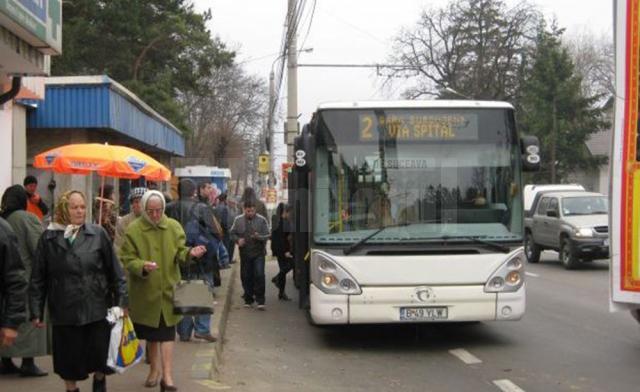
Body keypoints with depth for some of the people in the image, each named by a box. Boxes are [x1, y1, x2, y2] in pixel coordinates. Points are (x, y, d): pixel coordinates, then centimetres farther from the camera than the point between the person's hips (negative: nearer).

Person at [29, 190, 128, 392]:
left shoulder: (98, 234, -1)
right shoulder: (49, 237, 0)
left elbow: (114, 270, 2)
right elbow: (38, 278, 2)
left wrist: (121, 300, -1)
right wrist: (36, 311, 0)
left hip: (97, 308, 0)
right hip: (64, 311, 0)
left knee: (100, 353, 7)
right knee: (69, 358, 9)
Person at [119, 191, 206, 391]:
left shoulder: (174, 227, 1)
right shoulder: (133, 230, -5)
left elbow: (179, 254, 3)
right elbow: (127, 259, -7)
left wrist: (189, 253, -19)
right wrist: (142, 266, -27)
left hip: (168, 290, 0)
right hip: (145, 292, 0)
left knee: (167, 333, -5)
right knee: (151, 334, 14)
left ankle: (167, 375, -5)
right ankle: (154, 369, 33)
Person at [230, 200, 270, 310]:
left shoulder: (262, 220, -2)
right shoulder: (238, 220, 4)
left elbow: (267, 236, -2)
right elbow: (232, 233, 12)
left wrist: (259, 237, -22)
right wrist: (238, 240, -8)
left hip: (258, 253, -2)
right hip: (245, 253, 3)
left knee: (259, 275, -12)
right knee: (246, 277, 8)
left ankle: (260, 300, -6)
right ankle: (248, 299, 23)